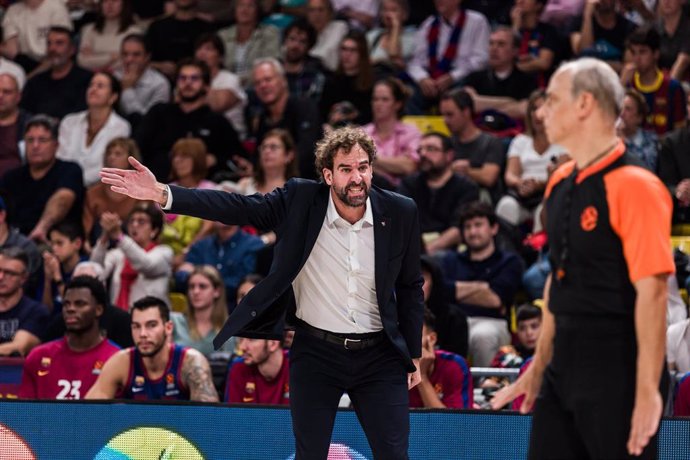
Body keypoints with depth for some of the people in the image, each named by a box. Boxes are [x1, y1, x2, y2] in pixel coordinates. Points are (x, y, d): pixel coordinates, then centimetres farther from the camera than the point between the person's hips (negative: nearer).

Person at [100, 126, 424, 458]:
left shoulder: (400, 212, -5)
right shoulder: (300, 200, -9)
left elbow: (410, 287, 6)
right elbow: (236, 207, -13)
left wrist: (413, 354, 8)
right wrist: (161, 194, -24)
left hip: (379, 355, 0)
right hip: (316, 352, 0)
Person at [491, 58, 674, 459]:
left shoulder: (635, 186, -14)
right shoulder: (560, 184, 13)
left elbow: (651, 292, -18)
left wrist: (648, 392, -22)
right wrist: (540, 365, 23)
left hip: (616, 376, -8)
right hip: (564, 371, 8)